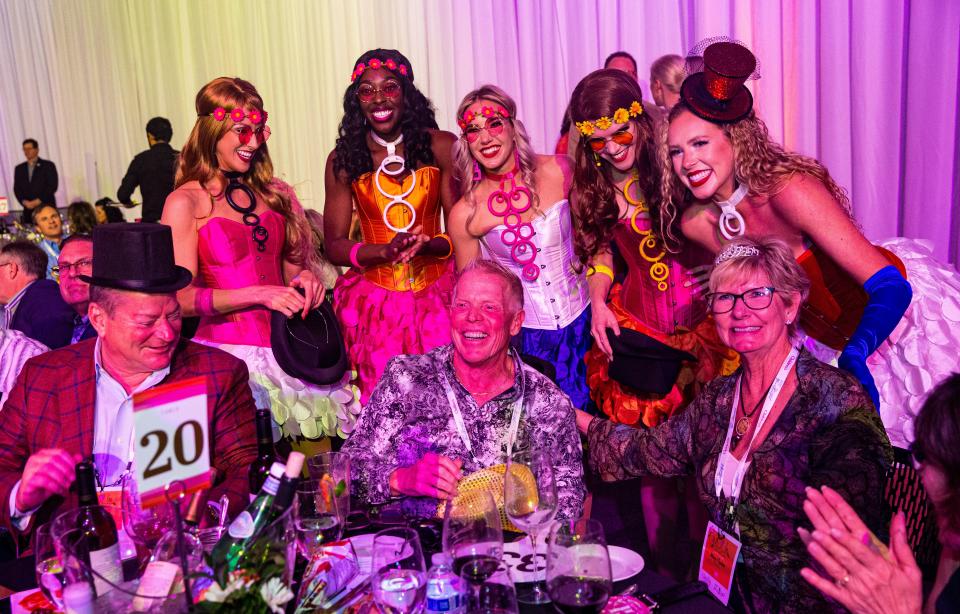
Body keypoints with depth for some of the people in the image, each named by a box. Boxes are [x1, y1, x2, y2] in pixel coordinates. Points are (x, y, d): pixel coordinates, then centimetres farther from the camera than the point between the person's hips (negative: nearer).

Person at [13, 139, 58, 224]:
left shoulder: (48, 165, 4)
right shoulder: (19, 168, 17)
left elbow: (52, 186, -4)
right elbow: (17, 189, 13)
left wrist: (38, 201, -10)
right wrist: (24, 201, -5)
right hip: (28, 210, 3)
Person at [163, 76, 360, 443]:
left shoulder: (276, 193, 11)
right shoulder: (185, 203, -1)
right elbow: (182, 299, -7)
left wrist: (305, 279, 0)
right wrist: (259, 294, -16)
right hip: (229, 347, -4)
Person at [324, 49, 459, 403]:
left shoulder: (442, 147, 0)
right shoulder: (343, 160, 2)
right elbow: (334, 246, 2)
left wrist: (426, 246, -19)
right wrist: (387, 251, -15)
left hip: (437, 292, 0)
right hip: (375, 300, 0)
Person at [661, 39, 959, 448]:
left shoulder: (789, 190, -31)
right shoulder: (696, 223, -12)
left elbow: (892, 287, -33)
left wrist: (853, 358, -46)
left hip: (900, 312, -5)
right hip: (831, 338, 5)